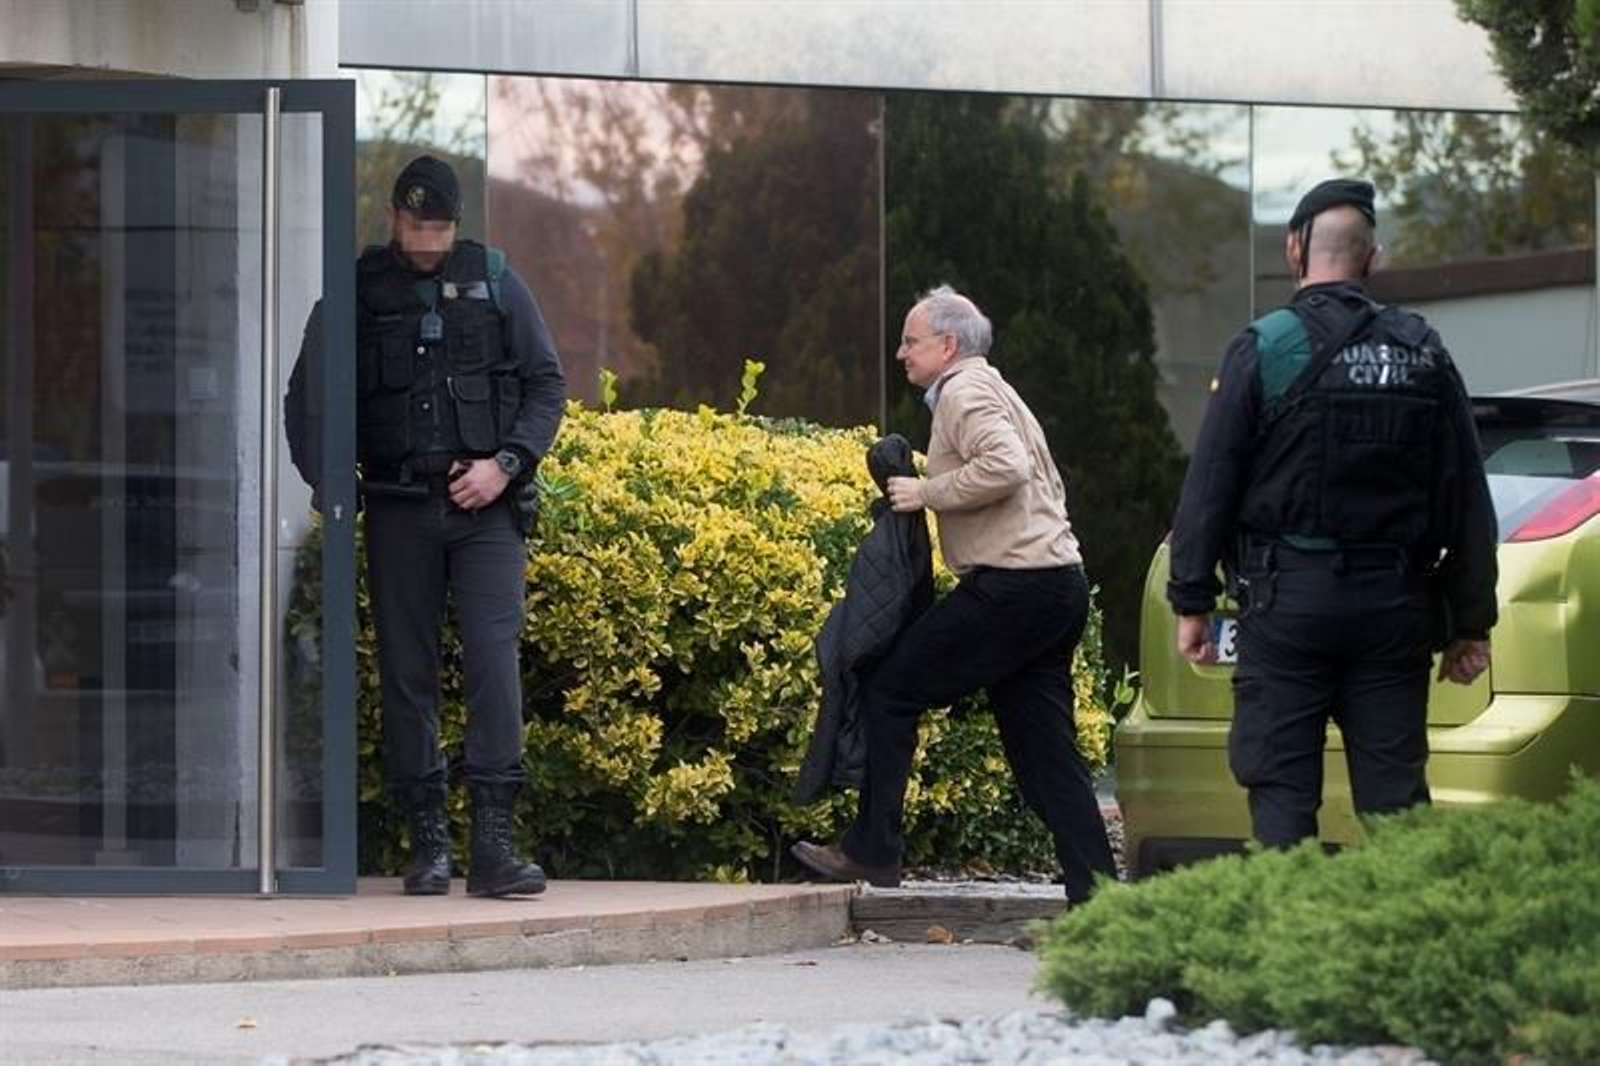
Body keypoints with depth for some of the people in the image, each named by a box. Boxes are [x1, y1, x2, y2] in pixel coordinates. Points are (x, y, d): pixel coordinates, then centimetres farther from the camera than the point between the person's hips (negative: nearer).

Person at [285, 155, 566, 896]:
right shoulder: (359, 291, 6)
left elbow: (547, 384, 10)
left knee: (493, 659, -12)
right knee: (407, 671, 2)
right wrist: (327, 483, -7)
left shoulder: (493, 282, 7)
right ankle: (427, 842, 7)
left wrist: (507, 464, -4)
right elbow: (306, 397, 7)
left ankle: (492, 842, -14)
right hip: (399, 508, 1)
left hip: (485, 508, -1)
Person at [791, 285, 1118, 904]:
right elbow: (1047, 486, 27)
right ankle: (1096, 894, 1)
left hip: (1010, 586, -10)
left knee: (889, 690, -2)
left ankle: (871, 850, 0)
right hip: (1060, 584, 10)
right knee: (1046, 754, 7)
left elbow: (1005, 466, -24)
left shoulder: (966, 393, -6)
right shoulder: (992, 392, 26)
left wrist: (927, 493, -13)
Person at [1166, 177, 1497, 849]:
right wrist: (1471, 622, 14)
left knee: (1282, 791, -1)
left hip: (1289, 598, -3)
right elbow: (1467, 499, 8)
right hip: (1393, 603, 3)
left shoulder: (1264, 349, -5)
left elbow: (1209, 486, -6)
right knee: (1396, 794, 6)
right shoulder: (1422, 353, 6)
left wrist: (1191, 601, 2)